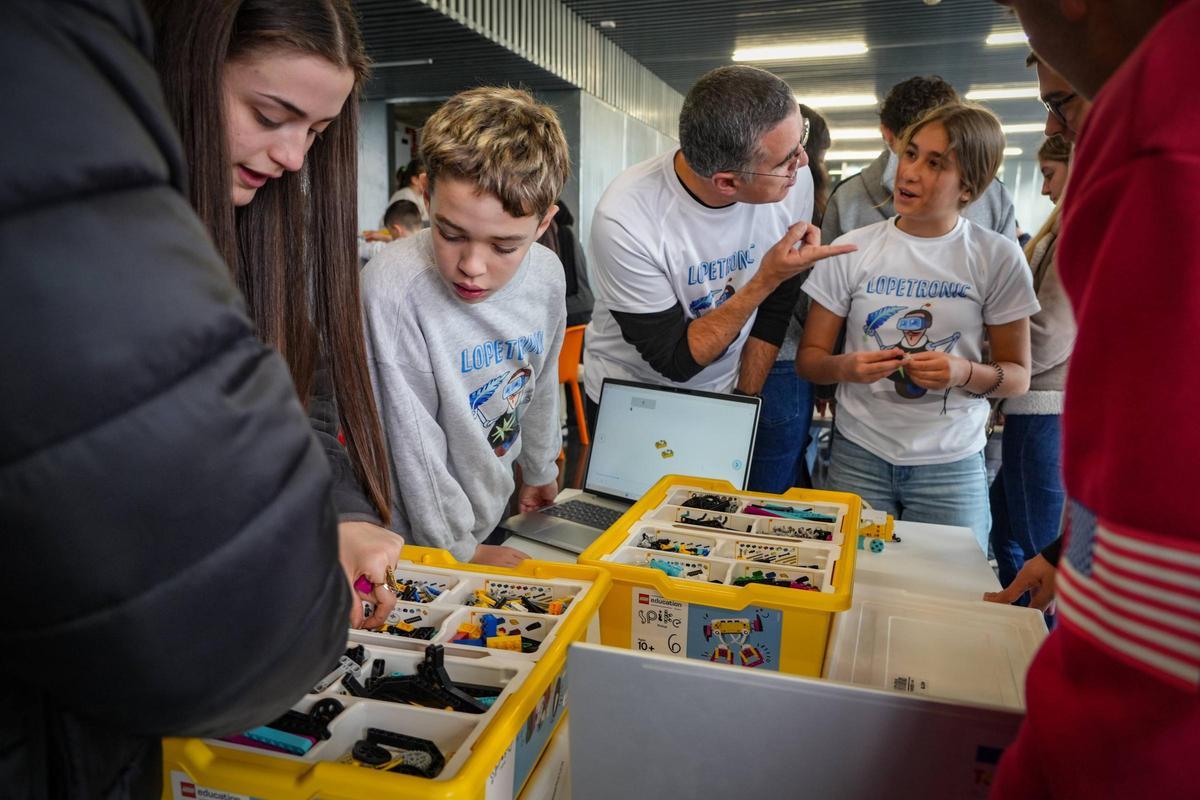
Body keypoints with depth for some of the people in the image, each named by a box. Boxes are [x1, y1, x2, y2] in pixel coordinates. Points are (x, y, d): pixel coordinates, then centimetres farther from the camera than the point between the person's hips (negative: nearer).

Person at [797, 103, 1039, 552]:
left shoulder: (997, 258, -2)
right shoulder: (853, 250, -1)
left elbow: (1018, 376, 2)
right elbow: (808, 357, 2)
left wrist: (965, 373, -19)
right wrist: (844, 367, -20)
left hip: (952, 464, 0)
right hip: (858, 456, 0)